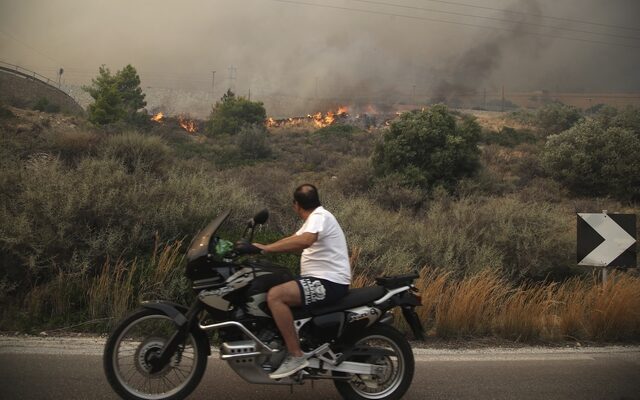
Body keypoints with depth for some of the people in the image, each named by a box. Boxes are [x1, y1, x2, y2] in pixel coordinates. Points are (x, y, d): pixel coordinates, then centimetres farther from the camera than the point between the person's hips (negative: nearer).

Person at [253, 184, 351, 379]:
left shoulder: (320, 216, -12)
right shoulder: (315, 218, 21)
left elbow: (305, 240, -32)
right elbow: (293, 240, 21)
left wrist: (266, 248, -29)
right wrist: (259, 247, 11)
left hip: (329, 283, -11)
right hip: (321, 280, 11)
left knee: (275, 295, -26)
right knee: (277, 291, 19)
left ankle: (296, 355, -23)